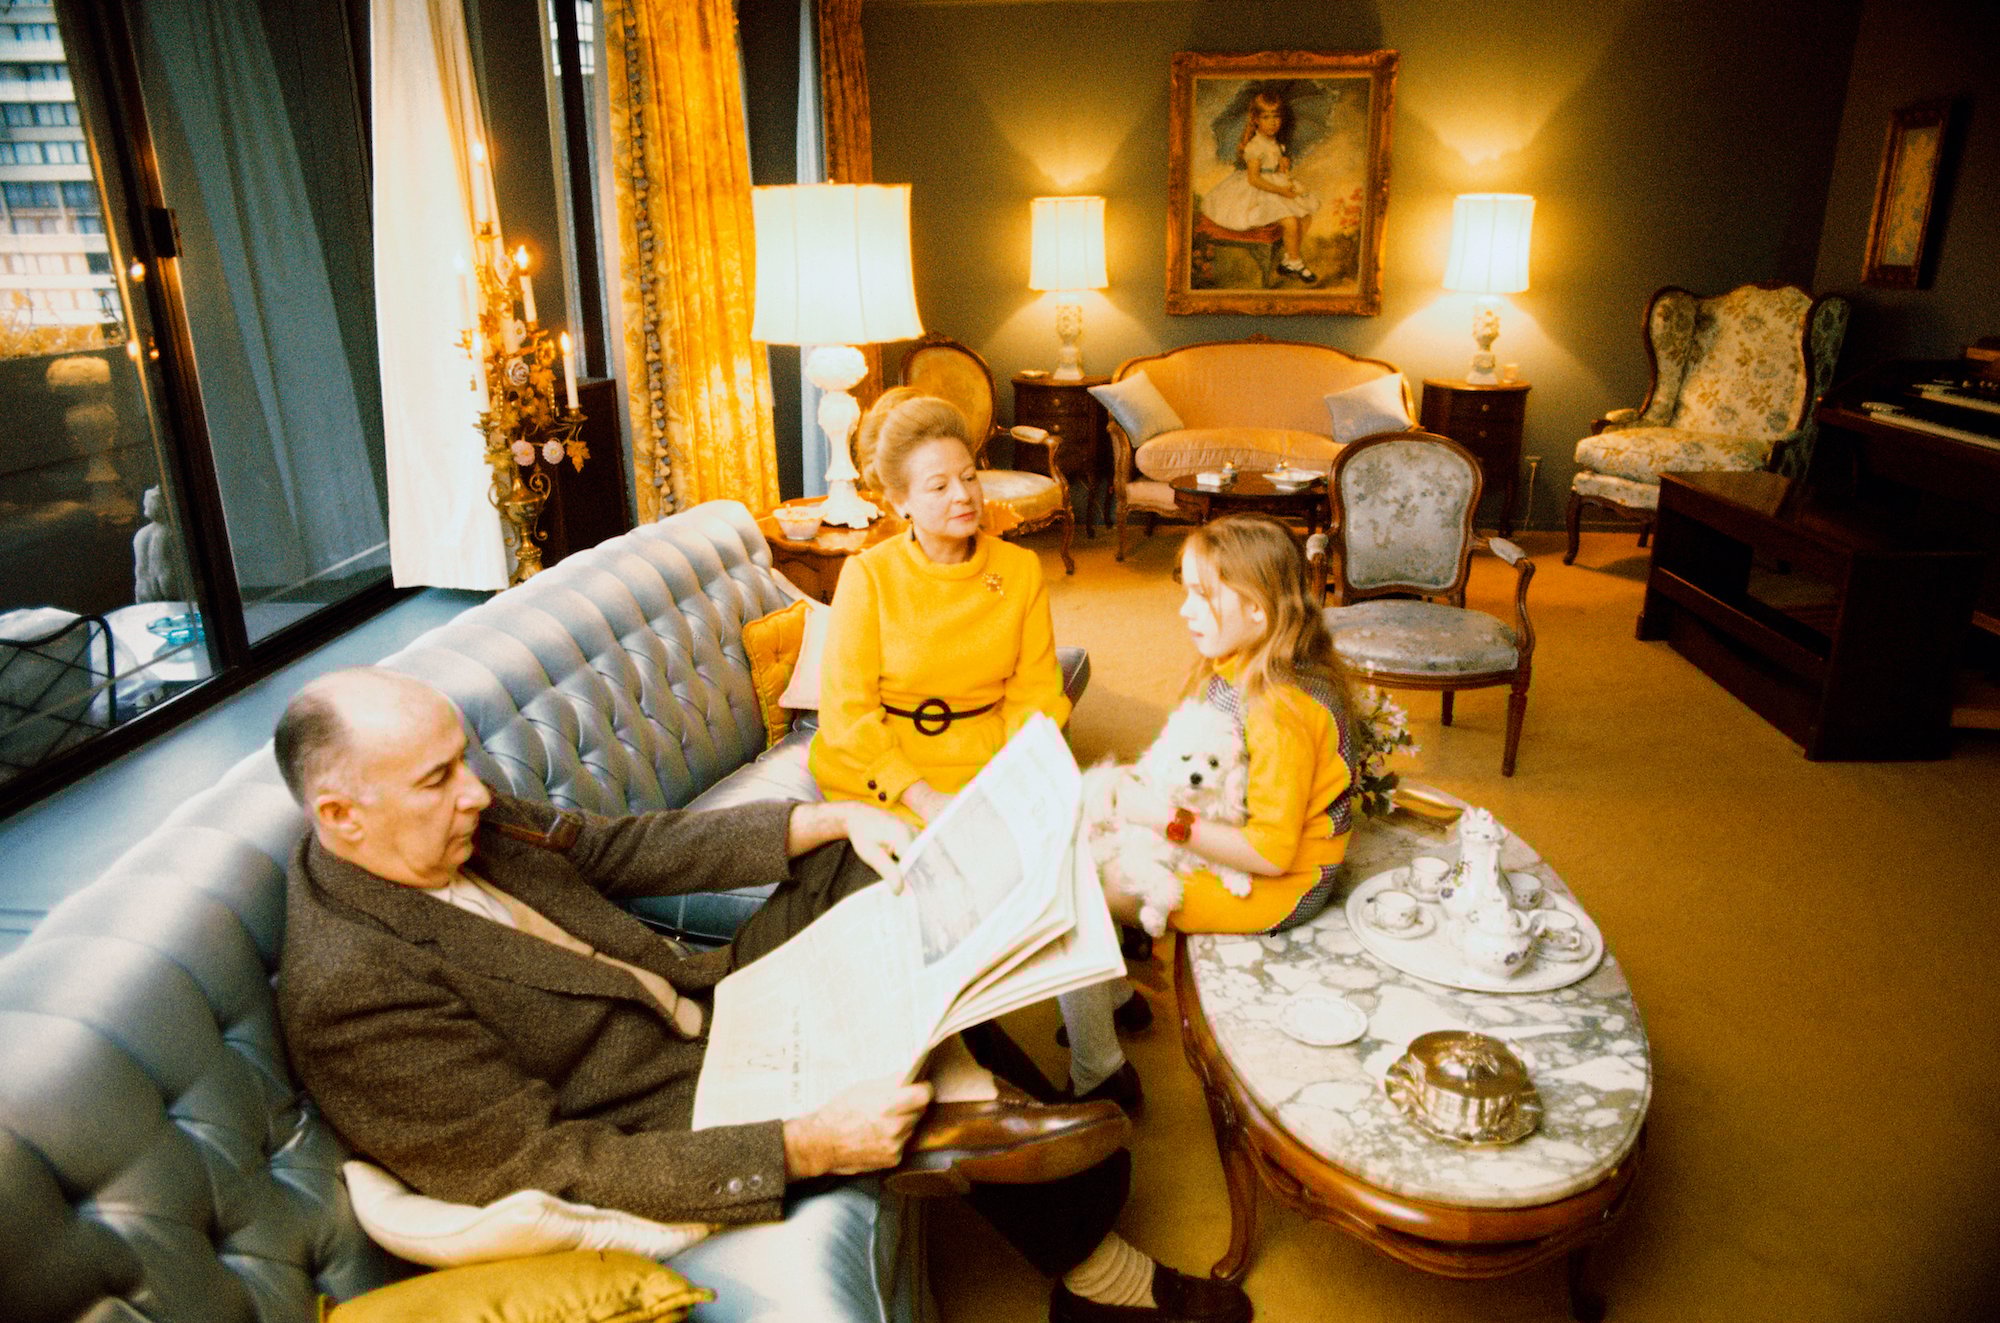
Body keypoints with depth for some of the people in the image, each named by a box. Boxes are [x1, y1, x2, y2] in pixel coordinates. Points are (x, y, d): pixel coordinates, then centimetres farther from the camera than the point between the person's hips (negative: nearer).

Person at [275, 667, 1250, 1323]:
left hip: (696, 1002, 8)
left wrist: (828, 820, -8)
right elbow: (549, 1169, -28)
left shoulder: (462, 820, -5)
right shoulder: (348, 992, -28)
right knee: (947, 1112, -17)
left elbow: (626, 847, 3)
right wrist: (803, 1147, -34)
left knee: (861, 862, 1)